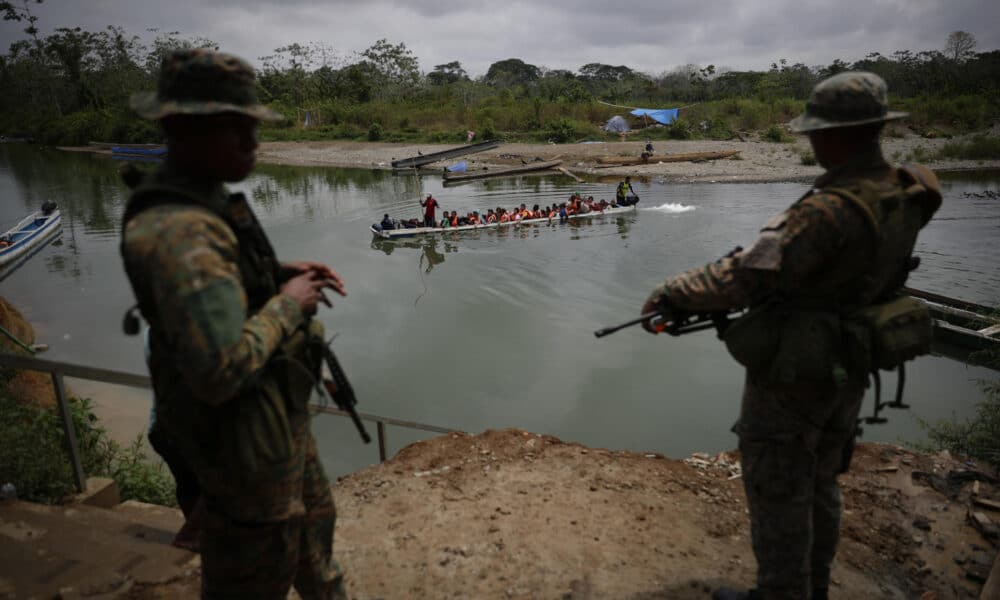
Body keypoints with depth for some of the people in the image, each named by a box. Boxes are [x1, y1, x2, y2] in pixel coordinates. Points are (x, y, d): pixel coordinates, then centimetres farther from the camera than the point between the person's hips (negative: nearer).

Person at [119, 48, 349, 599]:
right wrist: (286, 305, -22)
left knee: (312, 517, 30)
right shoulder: (176, 229, -30)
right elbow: (220, 371, -37)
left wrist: (281, 273, 3)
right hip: (240, 429, -10)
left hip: (274, 405, 10)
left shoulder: (205, 198, 2)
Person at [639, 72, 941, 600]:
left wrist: (670, 293, -20)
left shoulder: (830, 210, -30)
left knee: (777, 492, 9)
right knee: (819, 482, 24)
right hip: (845, 369, 9)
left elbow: (747, 275, -31)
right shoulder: (903, 197, -2)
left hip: (792, 373, -9)